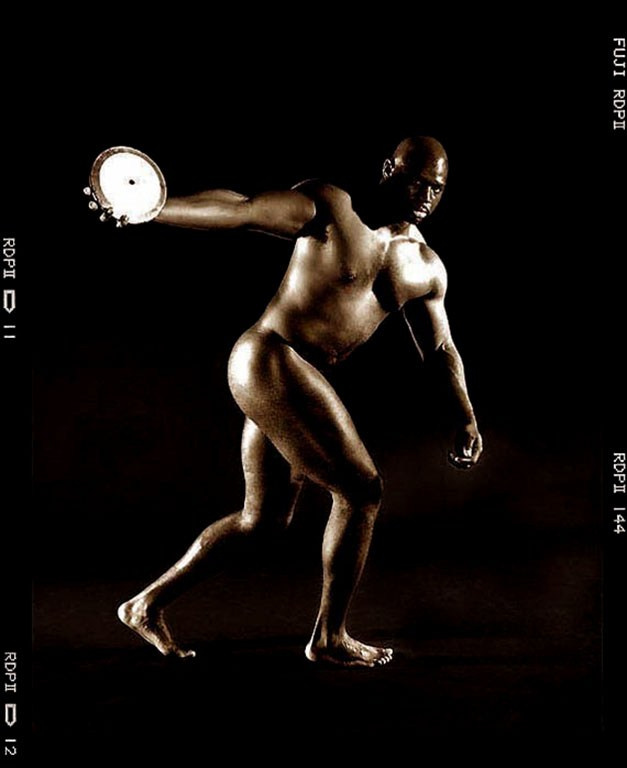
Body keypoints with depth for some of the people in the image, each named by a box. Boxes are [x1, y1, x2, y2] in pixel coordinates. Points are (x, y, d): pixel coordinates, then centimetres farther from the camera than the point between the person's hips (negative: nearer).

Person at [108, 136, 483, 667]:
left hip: (295, 380, 9)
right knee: (362, 491, -8)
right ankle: (330, 638, 8)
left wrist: (468, 420, 13)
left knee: (267, 517, 15)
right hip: (269, 360, -9)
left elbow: (441, 350, 18)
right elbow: (240, 210, -11)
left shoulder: (426, 268, 11)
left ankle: (149, 603, 26)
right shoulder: (330, 206, -9)